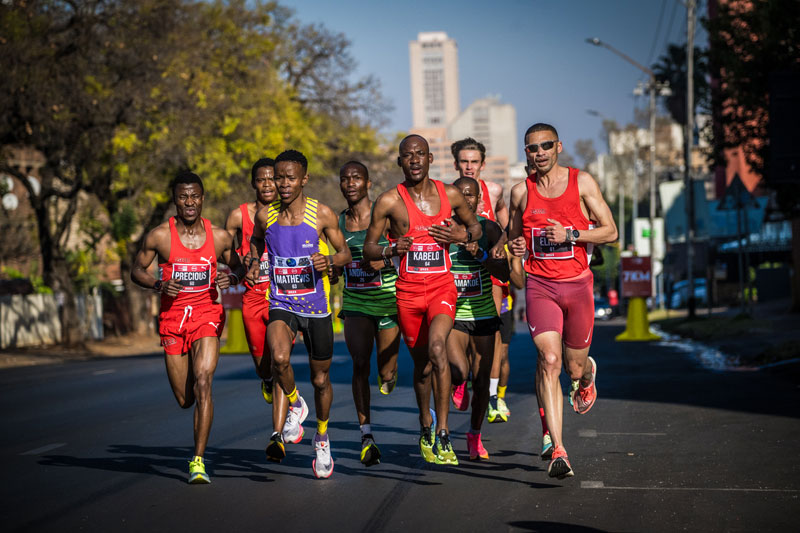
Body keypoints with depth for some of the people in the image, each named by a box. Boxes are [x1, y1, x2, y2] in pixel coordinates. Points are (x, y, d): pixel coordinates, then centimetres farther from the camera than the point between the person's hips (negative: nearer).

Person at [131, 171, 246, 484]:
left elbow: (237, 266, 15)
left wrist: (232, 277, -9)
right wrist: (159, 285, -14)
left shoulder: (219, 237, -1)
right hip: (172, 318, 1)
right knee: (184, 399, 6)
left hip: (207, 316, -1)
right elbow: (137, 271, 6)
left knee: (203, 383, -21)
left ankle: (198, 461, -16)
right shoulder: (159, 236, -4)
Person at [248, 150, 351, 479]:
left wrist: (329, 260, -20)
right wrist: (253, 263, 1)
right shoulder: (265, 215, -1)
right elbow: (256, 241, 21)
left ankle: (322, 437, 38)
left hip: (316, 306, 0)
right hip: (281, 304, 0)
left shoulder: (322, 214, -7)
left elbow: (345, 252, 1)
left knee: (321, 379, 11)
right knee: (279, 358, -29)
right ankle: (295, 406, 2)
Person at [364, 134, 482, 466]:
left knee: (436, 347, -25)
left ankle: (442, 435, -22)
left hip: (442, 286, -1)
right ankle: (425, 427, 37)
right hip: (408, 292, 1)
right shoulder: (389, 201, -2)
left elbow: (476, 226, 19)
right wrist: (392, 249, -20)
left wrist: (463, 236, -4)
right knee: (422, 364, 11)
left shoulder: (449, 195, 3)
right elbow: (368, 249, 2)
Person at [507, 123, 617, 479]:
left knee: (574, 368, 10)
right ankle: (557, 450, -20)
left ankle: (588, 373, 52)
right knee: (549, 361, -18)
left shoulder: (582, 182, -1)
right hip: (540, 286, 0)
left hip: (577, 284, 0)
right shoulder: (520, 191, 4)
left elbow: (610, 232, -1)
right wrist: (515, 247, -5)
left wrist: (570, 235, -15)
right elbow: (513, 236, 19)